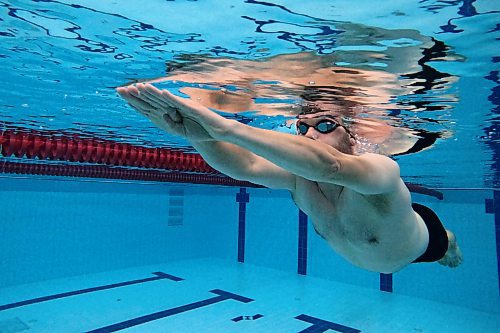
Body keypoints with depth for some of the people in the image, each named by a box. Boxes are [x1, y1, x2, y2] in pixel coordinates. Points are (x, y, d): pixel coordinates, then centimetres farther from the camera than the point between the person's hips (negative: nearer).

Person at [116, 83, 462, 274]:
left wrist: (227, 127, -80)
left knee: (445, 247, 32)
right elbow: (244, 166, -52)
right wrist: (196, 134, -71)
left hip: (422, 241, -3)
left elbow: (329, 166, -71)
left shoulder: (381, 171, -48)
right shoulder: (300, 178, -34)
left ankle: (451, 243, 70)